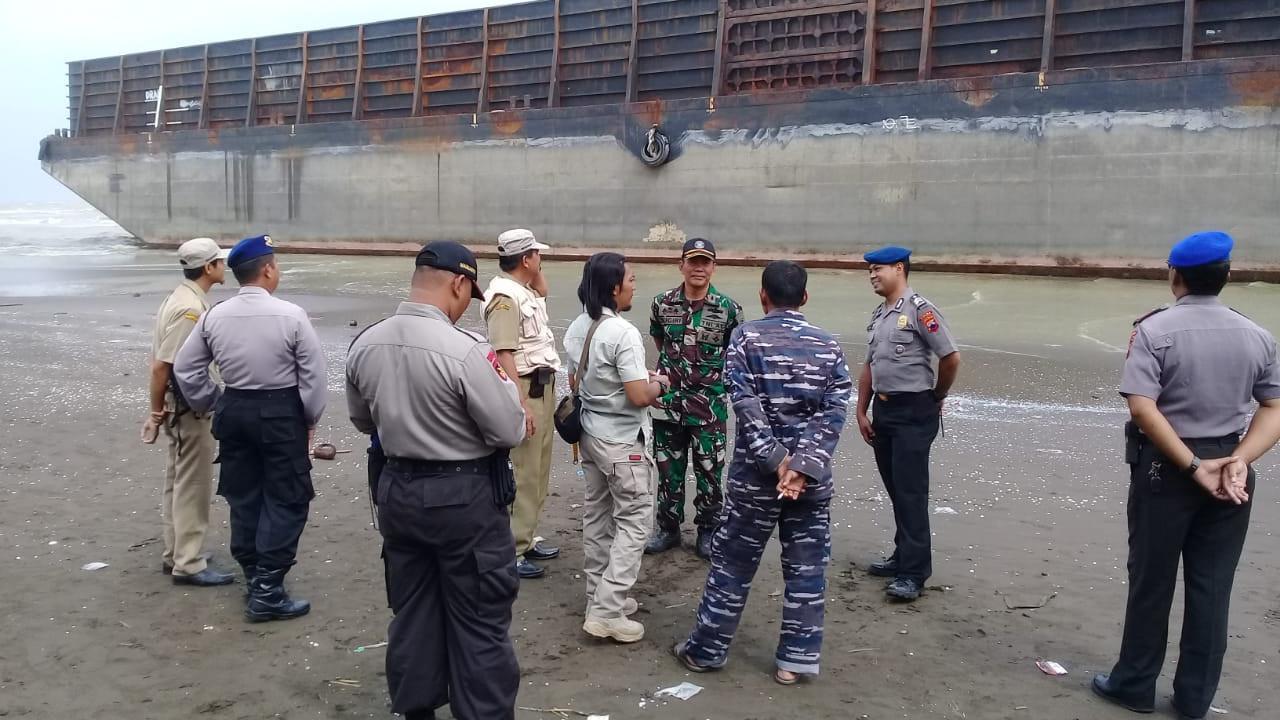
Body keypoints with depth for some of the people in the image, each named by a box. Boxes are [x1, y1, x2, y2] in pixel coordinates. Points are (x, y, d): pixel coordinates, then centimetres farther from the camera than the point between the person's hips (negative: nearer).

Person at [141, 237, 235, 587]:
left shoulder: (183, 299, 9)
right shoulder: (190, 309, -22)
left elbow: (158, 361, 14)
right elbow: (161, 366, -22)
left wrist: (158, 410, 18)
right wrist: (156, 413, -14)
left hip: (180, 404, 10)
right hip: (189, 407, -10)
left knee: (178, 482, 17)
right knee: (193, 486, -2)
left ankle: (176, 554, 28)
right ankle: (189, 564, 6)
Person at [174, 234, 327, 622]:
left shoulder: (214, 316, 0)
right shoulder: (290, 315, -15)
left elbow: (186, 368, 5)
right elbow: (313, 374, -13)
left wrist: (212, 405, 15)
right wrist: (310, 418, 1)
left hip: (235, 409, 5)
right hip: (281, 412, -5)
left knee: (243, 497, 17)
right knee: (285, 500, 2)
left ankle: (254, 576, 30)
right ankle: (267, 593, 0)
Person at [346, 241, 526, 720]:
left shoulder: (364, 344, -2)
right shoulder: (466, 349, -23)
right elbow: (511, 432, -16)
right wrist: (505, 381, 1)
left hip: (398, 488, 6)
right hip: (465, 496, -6)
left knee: (412, 613, 19)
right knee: (479, 623, 6)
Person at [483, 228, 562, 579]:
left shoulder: (525, 290, 11)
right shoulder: (504, 295, -18)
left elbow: (543, 293, 36)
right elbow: (504, 355, -24)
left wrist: (536, 271, 15)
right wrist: (521, 405, -28)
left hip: (543, 386, 11)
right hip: (524, 389, -11)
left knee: (538, 471, 17)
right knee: (522, 474, -8)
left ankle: (525, 539, 28)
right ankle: (510, 553, -1)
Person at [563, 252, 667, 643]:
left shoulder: (577, 328, 3)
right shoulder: (624, 333, -23)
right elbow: (639, 397, -24)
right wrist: (659, 384, -4)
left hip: (591, 432, 8)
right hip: (622, 441, -8)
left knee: (597, 513, 17)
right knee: (634, 520, 1)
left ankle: (599, 594, 29)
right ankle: (606, 611, -1)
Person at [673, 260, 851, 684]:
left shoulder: (746, 337, -4)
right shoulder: (828, 345, 2)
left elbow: (748, 406, -14)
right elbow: (834, 412, -7)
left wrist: (776, 461, -13)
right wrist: (803, 467, -14)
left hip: (756, 474, -1)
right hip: (812, 475, 2)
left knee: (733, 563, 9)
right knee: (807, 568, 10)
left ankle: (706, 650, 20)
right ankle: (795, 659, 18)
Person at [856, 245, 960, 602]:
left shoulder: (919, 310, -13)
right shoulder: (878, 315, 13)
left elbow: (951, 358, -14)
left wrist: (936, 398, 0)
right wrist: (862, 412, 13)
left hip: (913, 412, -8)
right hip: (883, 411, 8)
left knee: (911, 491, -6)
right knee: (895, 488, 14)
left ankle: (914, 571, -1)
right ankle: (904, 555, 26)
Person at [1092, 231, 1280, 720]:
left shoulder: (1155, 329, -12)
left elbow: (1143, 408, -22)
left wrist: (1194, 467, -17)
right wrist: (1238, 460, -10)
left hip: (1165, 468, -4)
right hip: (1227, 469, 4)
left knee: (1151, 580, 8)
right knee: (1211, 585, 11)